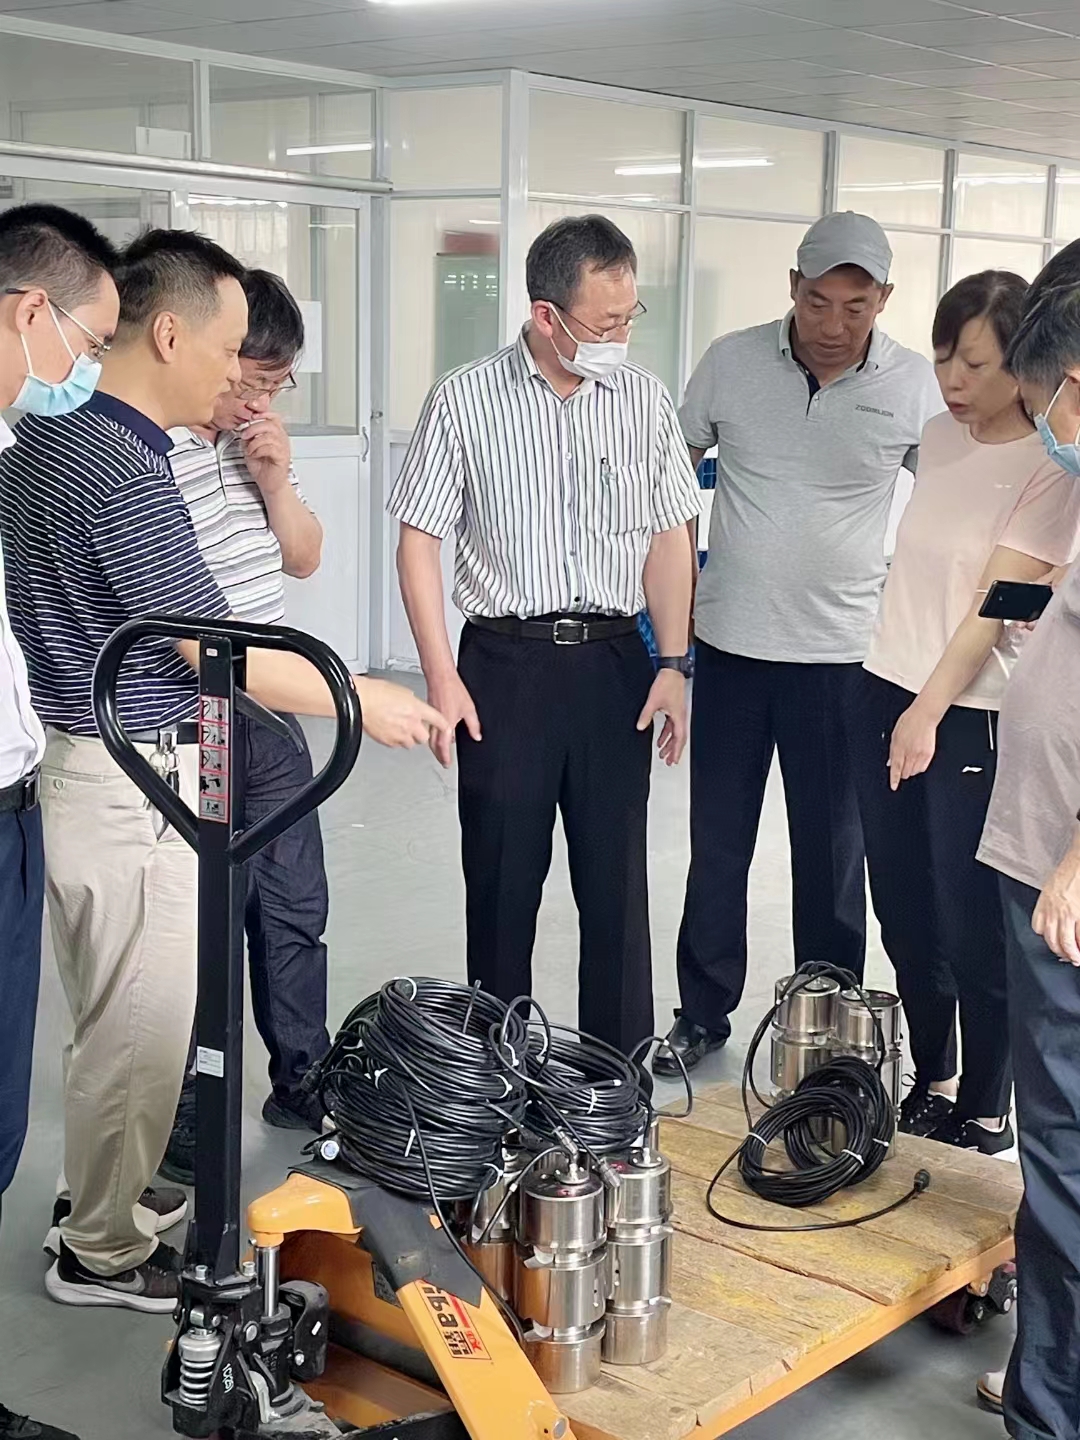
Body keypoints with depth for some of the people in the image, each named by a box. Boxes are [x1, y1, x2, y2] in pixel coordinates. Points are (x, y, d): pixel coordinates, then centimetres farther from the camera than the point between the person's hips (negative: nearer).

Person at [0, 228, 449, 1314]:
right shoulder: (123, 474, -24)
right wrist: (366, 700, -11)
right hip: (138, 784, -10)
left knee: (115, 1014, 22)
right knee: (142, 1026, 5)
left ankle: (104, 1195, 38)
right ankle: (105, 1251, 20)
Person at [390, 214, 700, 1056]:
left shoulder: (643, 399, 4)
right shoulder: (466, 400, -4)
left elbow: (666, 539, 8)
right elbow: (420, 539, -2)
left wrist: (672, 663, 1)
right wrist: (441, 675, -7)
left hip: (613, 661, 2)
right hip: (505, 661, -2)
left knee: (617, 877, 6)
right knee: (502, 876, 7)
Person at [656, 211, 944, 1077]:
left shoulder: (915, 389, -6)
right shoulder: (732, 362, -3)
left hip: (841, 655, -1)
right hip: (730, 645, 1)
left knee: (831, 852, 9)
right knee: (716, 844, 11)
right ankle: (703, 1013, 27)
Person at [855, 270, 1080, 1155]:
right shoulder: (941, 437, 9)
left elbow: (999, 602, -17)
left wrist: (931, 711, -22)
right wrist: (899, 704, 16)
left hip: (974, 720, -7)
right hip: (888, 694, 7)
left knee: (972, 930, 0)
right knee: (906, 917, 14)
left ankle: (986, 1111, 17)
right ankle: (931, 1083, 30)